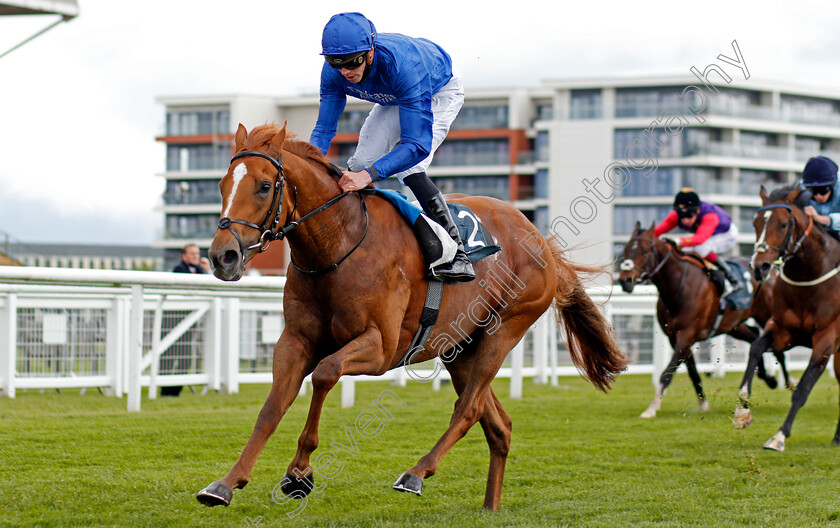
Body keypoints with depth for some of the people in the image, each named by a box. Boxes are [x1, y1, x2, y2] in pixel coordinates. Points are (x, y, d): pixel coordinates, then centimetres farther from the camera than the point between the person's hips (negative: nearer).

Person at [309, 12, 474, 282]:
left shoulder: (402, 65, -45)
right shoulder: (334, 72, -27)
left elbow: (417, 145, -48)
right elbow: (324, 128, -19)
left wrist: (369, 175, -60)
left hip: (440, 92, -7)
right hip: (393, 99, 7)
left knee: (408, 168, -26)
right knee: (359, 165, -2)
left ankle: (456, 256, -23)